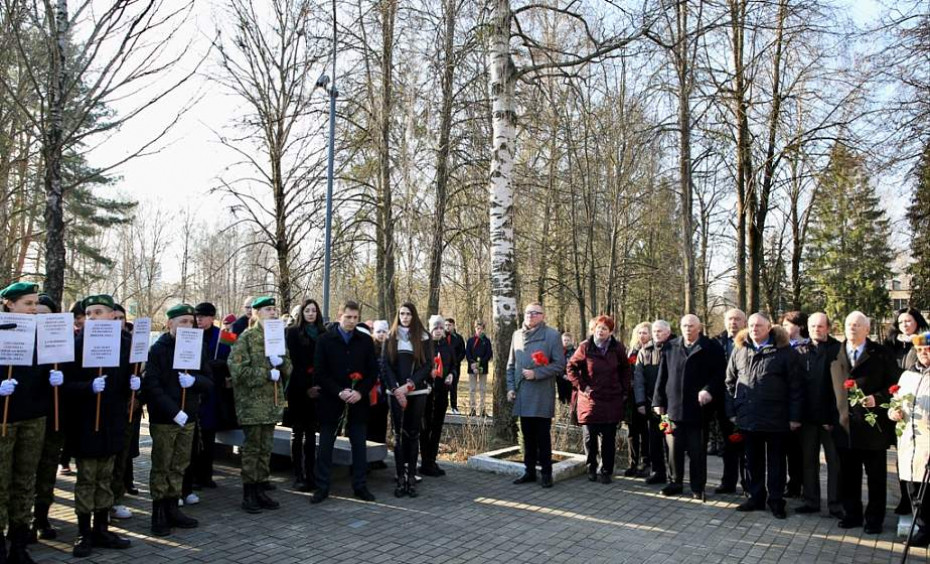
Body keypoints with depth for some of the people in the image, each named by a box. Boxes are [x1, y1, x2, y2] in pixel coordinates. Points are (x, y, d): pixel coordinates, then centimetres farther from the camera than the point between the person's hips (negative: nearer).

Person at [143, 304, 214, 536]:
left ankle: (172, 508, 24)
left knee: (179, 466, 12)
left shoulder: (199, 347, 6)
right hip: (163, 419, -4)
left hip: (188, 418, 4)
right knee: (161, 467, 4)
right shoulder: (158, 349, -7)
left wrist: (194, 380, -16)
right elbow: (152, 386, -13)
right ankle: (159, 514, 14)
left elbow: (209, 382, 6)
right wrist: (173, 412, -20)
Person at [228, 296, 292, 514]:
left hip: (272, 401, 6)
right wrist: (267, 374, -16)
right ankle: (248, 494, 10)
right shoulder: (247, 337, -7)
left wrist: (281, 362, -9)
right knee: (252, 448, 0)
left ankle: (261, 490, 20)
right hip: (251, 401, -6)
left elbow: (289, 369, 13)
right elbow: (237, 369, -15)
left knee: (266, 448, 11)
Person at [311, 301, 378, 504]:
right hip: (330, 401, -1)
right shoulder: (325, 340, 0)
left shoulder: (366, 341, 5)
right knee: (325, 446, 5)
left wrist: (360, 392, -11)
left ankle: (360, 486, 18)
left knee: (359, 445, 7)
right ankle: (322, 487, 15)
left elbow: (373, 371, 5)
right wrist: (338, 392, -15)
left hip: (358, 402, 2)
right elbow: (319, 372, -4)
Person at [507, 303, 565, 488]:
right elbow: (511, 364, 16)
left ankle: (546, 473, 14)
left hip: (542, 395, -4)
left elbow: (559, 365, -8)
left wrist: (536, 373, -15)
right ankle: (529, 471, 23)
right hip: (522, 395, 5)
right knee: (528, 435, 12)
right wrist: (511, 387, 7)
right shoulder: (517, 335, 10)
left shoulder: (552, 335, -5)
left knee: (543, 436, 2)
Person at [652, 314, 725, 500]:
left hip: (698, 407, -2)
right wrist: (659, 401, 5)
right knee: (674, 449, 8)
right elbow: (662, 376, 8)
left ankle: (698, 487, 18)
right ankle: (675, 482, 22)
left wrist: (709, 390, -19)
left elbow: (719, 374, -3)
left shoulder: (712, 348, 0)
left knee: (697, 451, 6)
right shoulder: (670, 347, 9)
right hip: (674, 407, 3)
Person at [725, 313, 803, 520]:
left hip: (776, 417, -4)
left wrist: (794, 416, -9)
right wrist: (732, 411, 5)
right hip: (748, 416, 4)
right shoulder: (739, 350, 6)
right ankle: (756, 497, 25)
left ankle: (776, 500, 19)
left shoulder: (785, 351, -5)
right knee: (753, 460, 13)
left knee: (776, 461, 8)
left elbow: (796, 386, -6)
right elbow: (730, 382, 10)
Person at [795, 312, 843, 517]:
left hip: (830, 415, -3)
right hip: (808, 415, 3)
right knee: (808, 460, 11)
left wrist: (835, 415, -15)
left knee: (835, 461, 6)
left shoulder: (838, 350, -4)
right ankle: (811, 501, 22)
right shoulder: (801, 351, 5)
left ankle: (835, 504, 15)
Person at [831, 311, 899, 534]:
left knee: (876, 475, 8)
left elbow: (893, 384, -2)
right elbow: (832, 387, 9)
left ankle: (874, 519, 20)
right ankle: (852, 514, 24)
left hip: (872, 425, -3)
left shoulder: (881, 354, -1)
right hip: (845, 424, 3)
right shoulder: (836, 354, 7)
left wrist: (877, 399, -18)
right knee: (848, 475, 11)